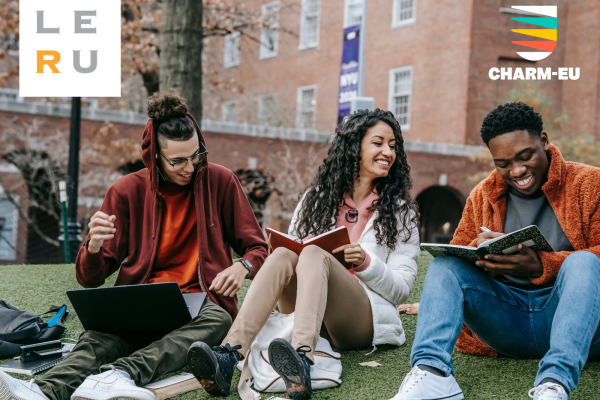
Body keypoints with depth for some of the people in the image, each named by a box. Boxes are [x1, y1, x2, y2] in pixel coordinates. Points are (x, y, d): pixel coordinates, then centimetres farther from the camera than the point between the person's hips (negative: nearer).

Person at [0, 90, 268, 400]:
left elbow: (257, 248, 9)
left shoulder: (220, 182, 2)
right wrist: (94, 246, -21)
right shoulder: (128, 191, 3)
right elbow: (89, 279, 3)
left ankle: (121, 375, -56)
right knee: (102, 336, -33)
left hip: (201, 303, 0)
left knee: (217, 319, -36)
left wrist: (243, 266, -16)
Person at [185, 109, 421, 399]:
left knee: (314, 254, -30)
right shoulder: (317, 196, 15)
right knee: (283, 255, -28)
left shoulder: (400, 211, 9)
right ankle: (228, 356, -48)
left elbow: (402, 288, 4)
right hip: (306, 312, 3)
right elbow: (293, 244, 15)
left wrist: (366, 262, -15)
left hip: (365, 319, -2)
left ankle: (302, 361, -57)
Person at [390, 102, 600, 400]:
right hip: (507, 323, 3)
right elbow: (457, 255, 12)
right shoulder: (482, 196, 13)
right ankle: (432, 371, -37)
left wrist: (540, 266, -23)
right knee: (443, 264, -16)